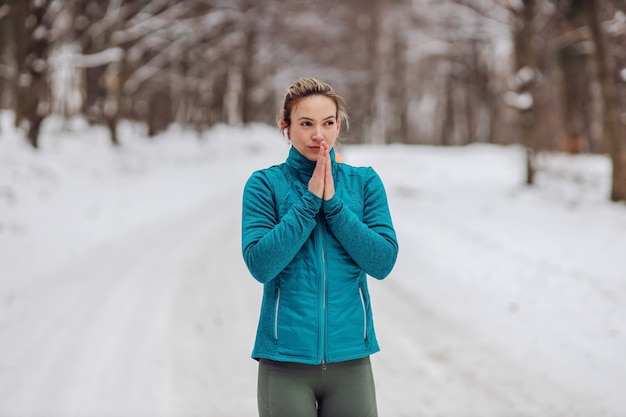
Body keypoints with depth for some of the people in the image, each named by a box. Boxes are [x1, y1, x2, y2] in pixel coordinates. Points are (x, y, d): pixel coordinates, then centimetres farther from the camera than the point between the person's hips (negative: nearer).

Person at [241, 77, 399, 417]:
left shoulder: (365, 182, 5)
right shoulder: (265, 184, -1)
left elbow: (383, 262, -5)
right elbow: (260, 264, -12)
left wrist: (332, 202, -11)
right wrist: (309, 200, -12)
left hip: (351, 358, 2)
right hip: (285, 362, -2)